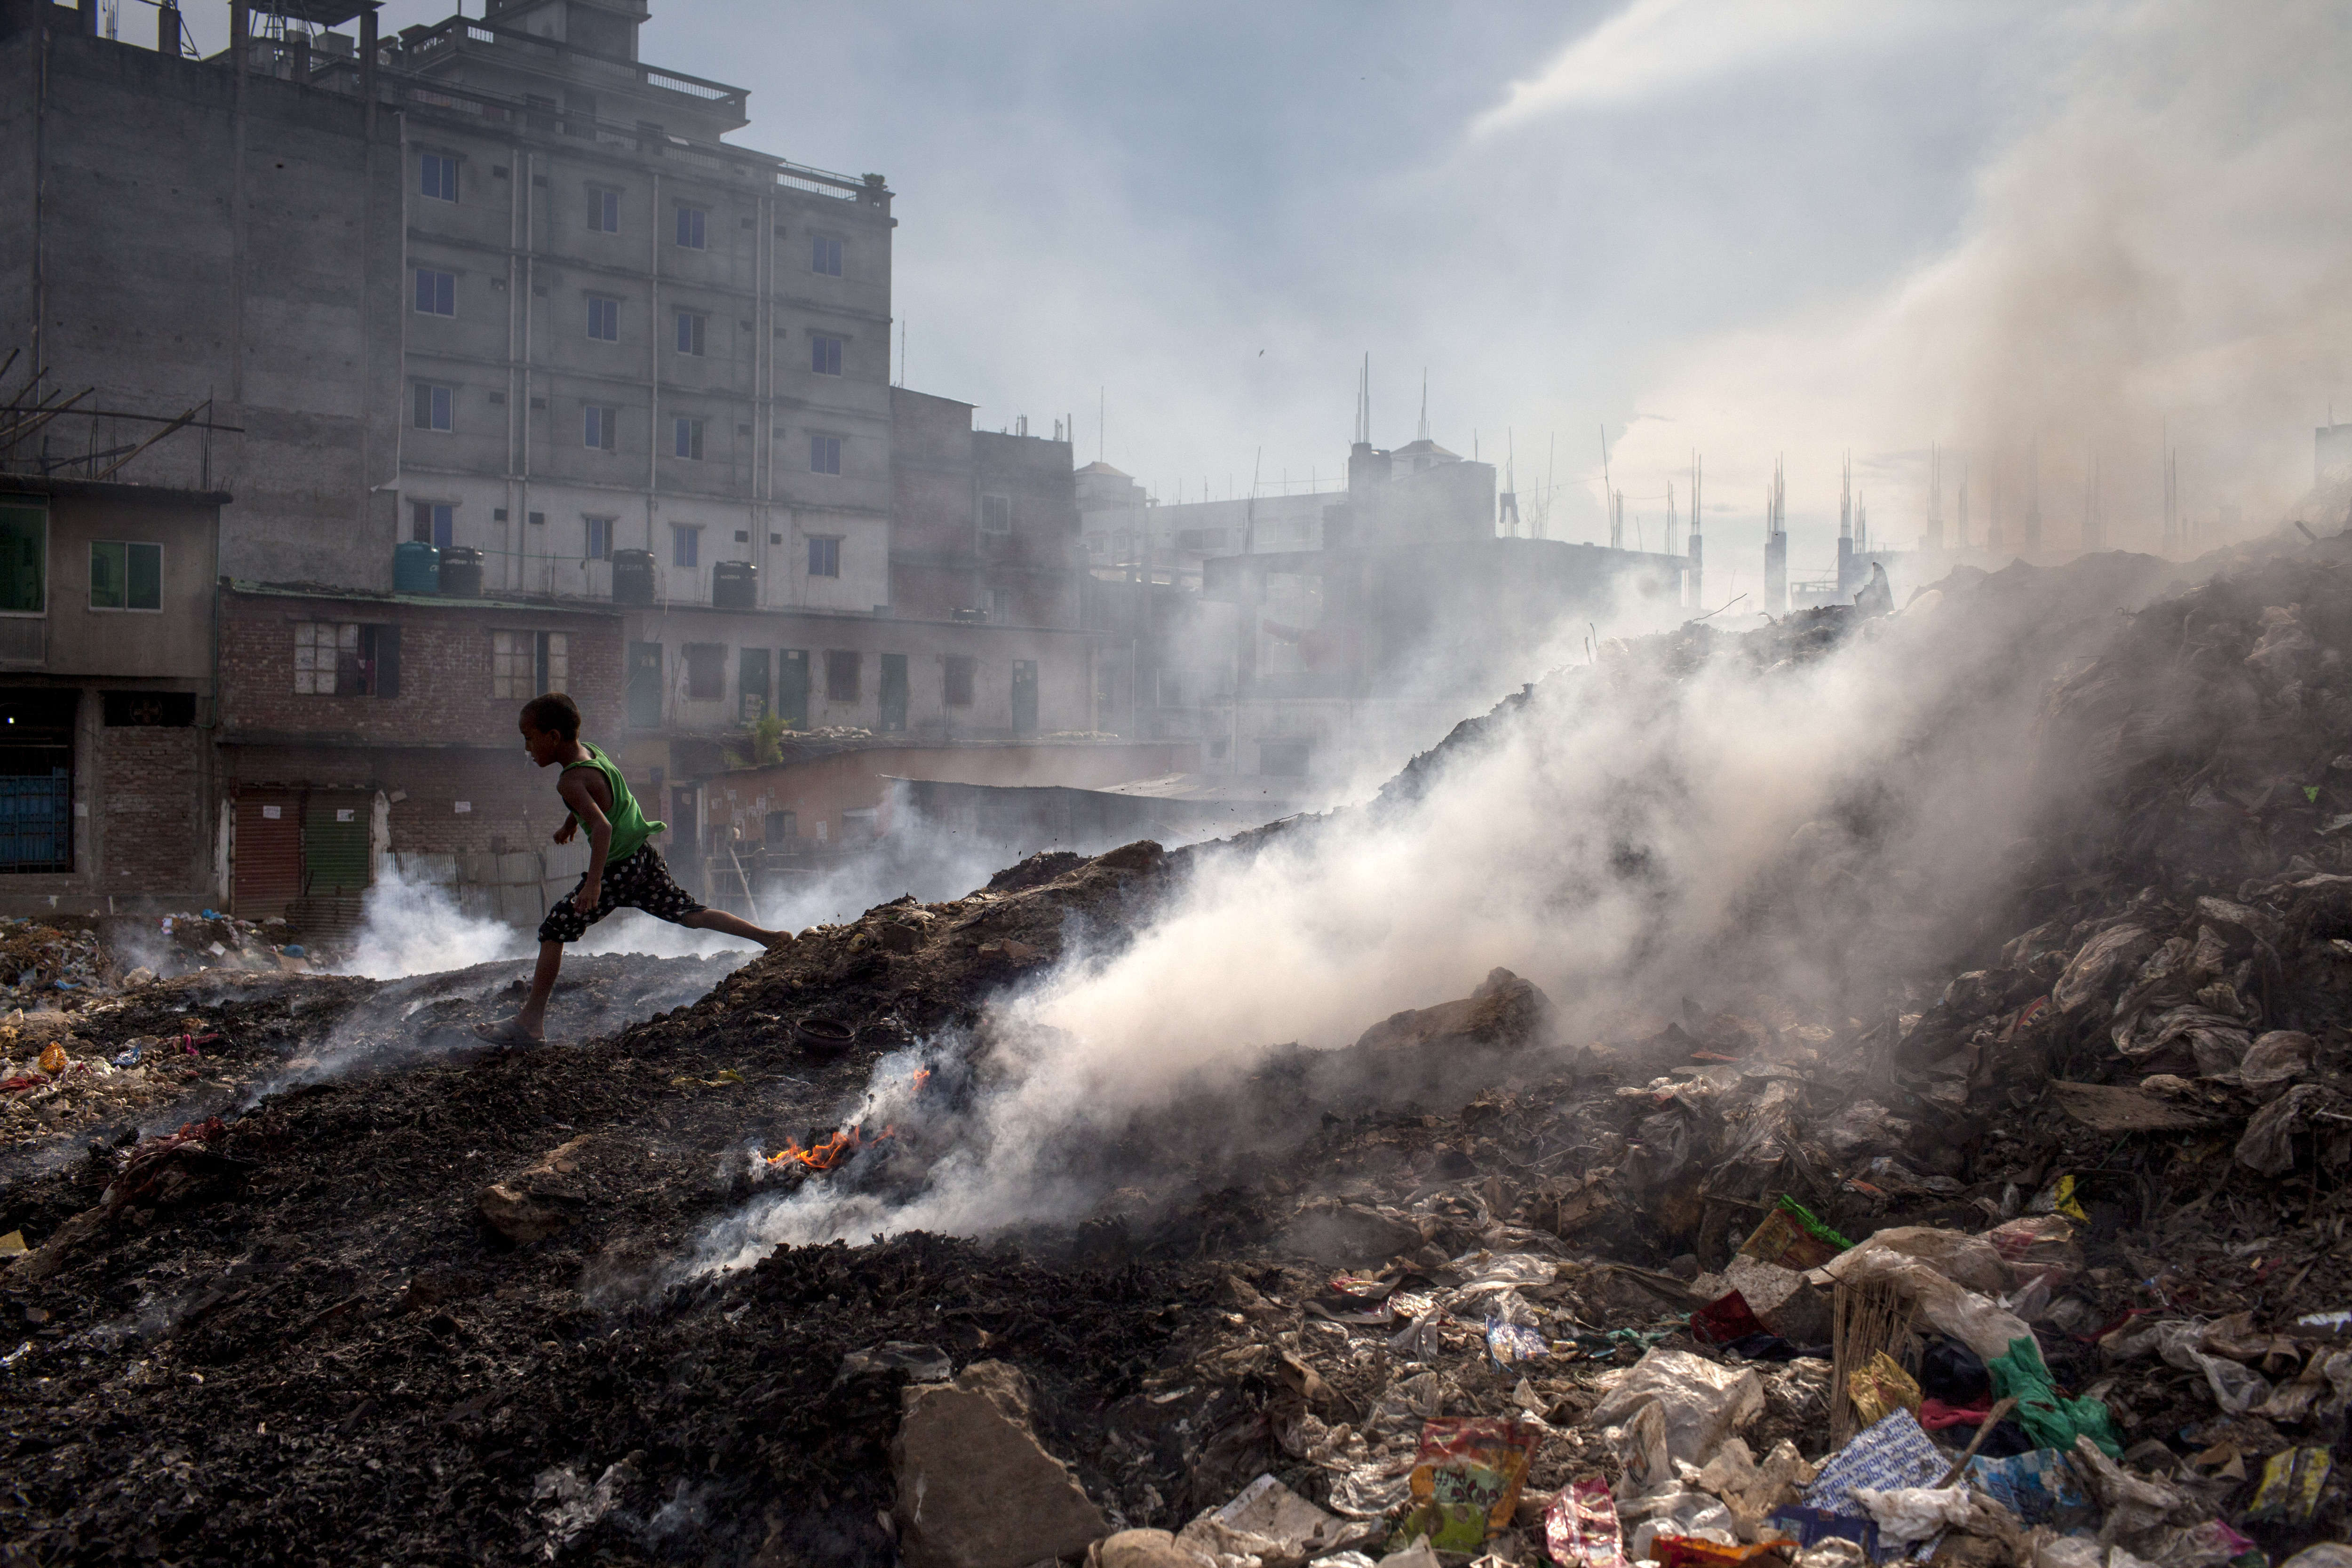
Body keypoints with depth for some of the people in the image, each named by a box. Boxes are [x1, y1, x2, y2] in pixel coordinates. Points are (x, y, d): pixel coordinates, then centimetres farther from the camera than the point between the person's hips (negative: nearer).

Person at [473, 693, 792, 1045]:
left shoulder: (571, 782, -21)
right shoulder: (591, 752, 6)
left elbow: (603, 827, -33)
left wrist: (594, 882, -36)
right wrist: (571, 823, 44)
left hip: (618, 870, -9)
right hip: (645, 857, 9)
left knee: (554, 929, -3)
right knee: (688, 912, 17)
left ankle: (531, 1021, -2)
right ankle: (770, 938, 15)